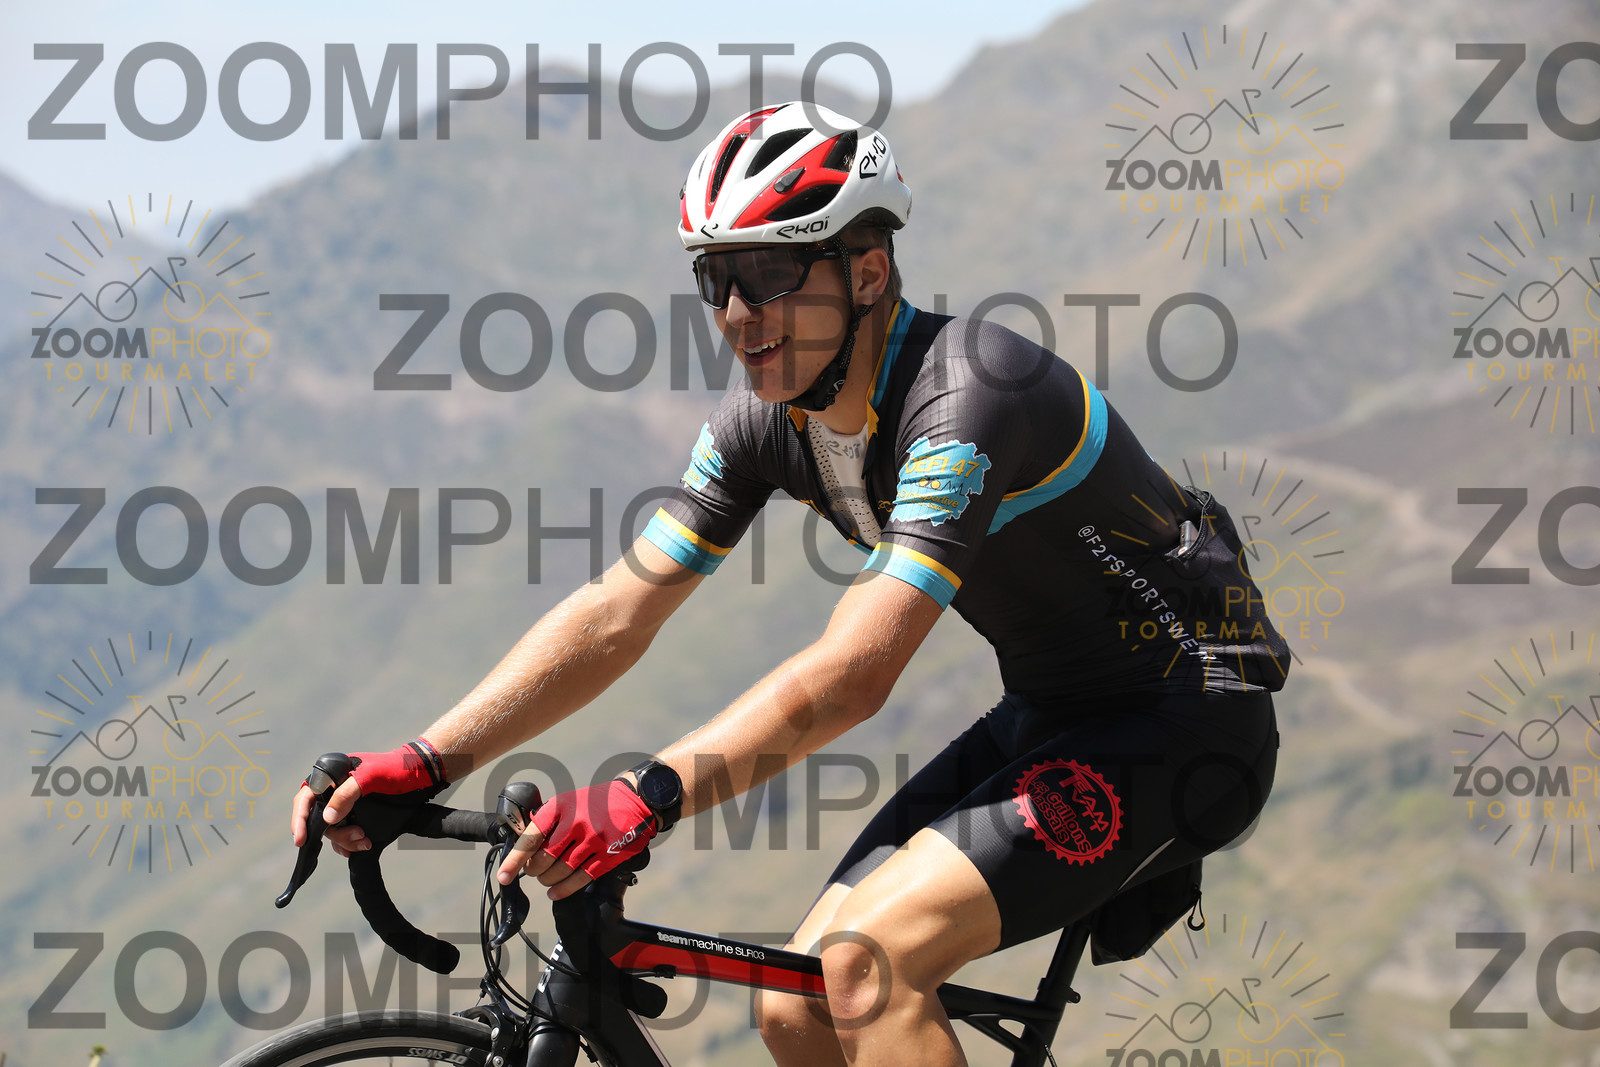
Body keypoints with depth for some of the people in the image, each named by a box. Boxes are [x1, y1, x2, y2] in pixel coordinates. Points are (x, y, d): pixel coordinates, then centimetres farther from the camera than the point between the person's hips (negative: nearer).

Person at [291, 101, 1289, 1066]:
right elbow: (614, 616, -4)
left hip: (1188, 719, -8)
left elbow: (853, 672, -37)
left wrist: (646, 797, -47)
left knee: (865, 960, -25)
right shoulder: (767, 422, -3)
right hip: (1050, 716, 8)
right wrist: (423, 763, -15)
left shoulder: (968, 397, -28)